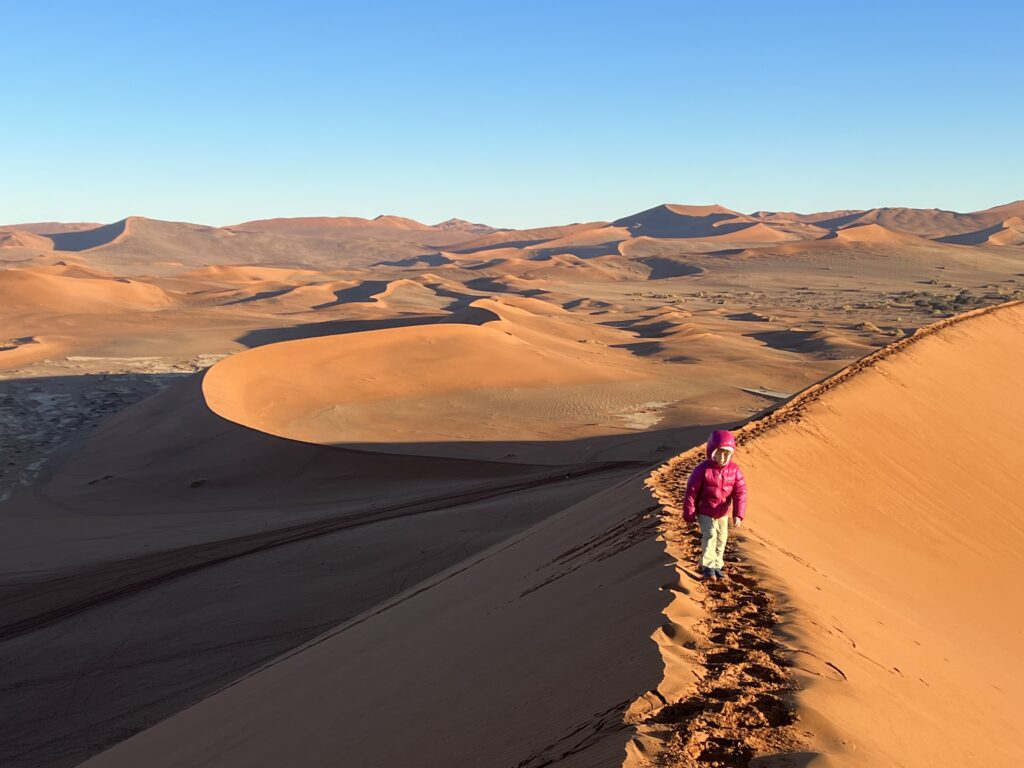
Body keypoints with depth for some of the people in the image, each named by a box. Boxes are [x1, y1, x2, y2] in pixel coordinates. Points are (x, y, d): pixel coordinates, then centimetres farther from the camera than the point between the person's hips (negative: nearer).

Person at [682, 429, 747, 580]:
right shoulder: (703, 469, -21)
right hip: (705, 512, -5)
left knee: (721, 539, 12)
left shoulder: (734, 469, -10)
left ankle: (717, 565, 29)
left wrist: (738, 515, -17)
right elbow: (691, 492, -16)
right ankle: (707, 566, -11)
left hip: (723, 513, 5)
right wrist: (689, 515, -13)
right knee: (710, 535, -19)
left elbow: (740, 492, -9)